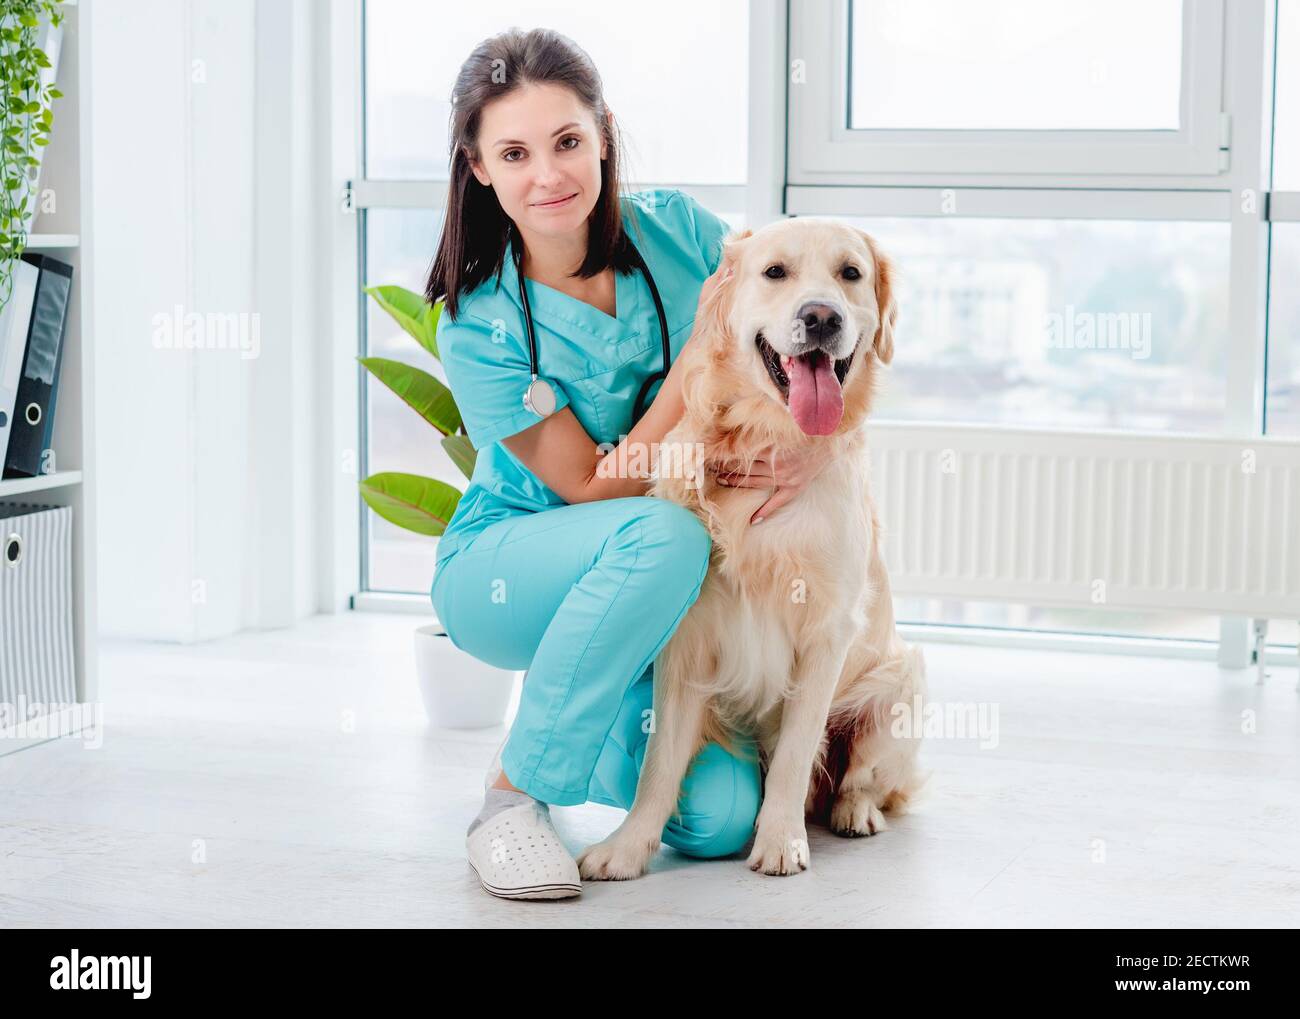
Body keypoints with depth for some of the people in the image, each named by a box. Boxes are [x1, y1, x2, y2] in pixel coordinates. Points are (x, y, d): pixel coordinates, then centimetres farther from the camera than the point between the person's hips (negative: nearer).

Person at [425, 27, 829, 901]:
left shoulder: (676, 230, -9)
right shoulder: (479, 327, -19)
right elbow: (595, 487, -20)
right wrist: (705, 344, -27)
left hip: (658, 597, 4)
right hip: (504, 569, -4)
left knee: (718, 816, -16)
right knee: (663, 534, -38)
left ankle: (593, 720, 19)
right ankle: (515, 792, -22)